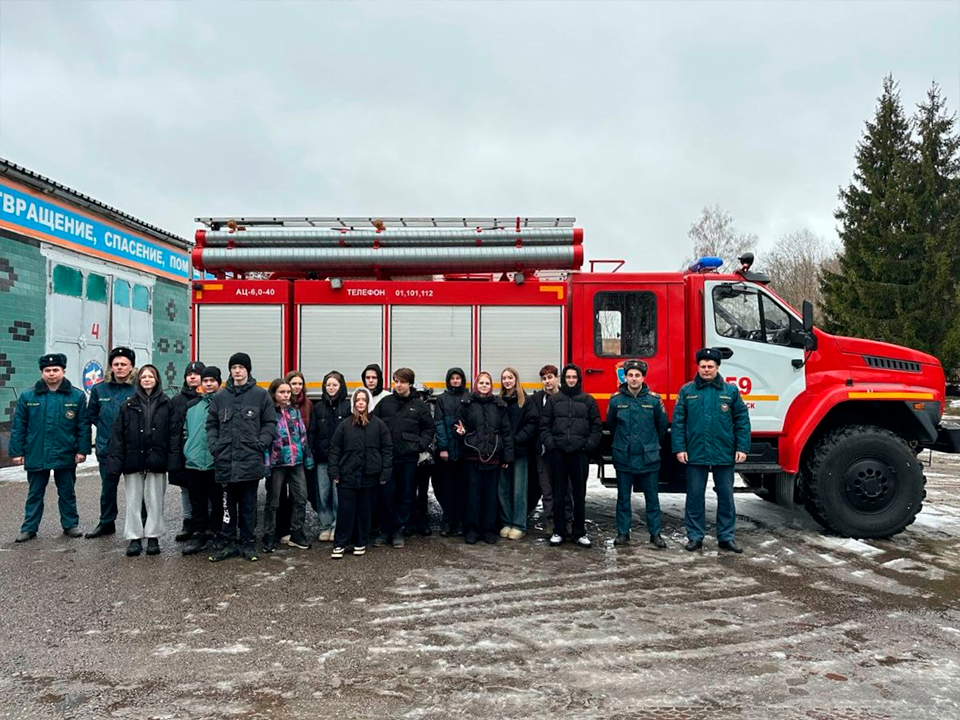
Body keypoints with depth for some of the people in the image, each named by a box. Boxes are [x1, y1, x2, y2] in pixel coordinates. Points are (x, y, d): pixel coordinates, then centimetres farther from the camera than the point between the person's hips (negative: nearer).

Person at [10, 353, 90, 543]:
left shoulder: (77, 396, -2)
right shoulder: (27, 397, 1)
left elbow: (84, 426, -1)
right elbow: (18, 427, 2)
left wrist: (82, 450, -6)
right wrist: (17, 452, -1)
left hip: (66, 456, -1)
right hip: (36, 455, 1)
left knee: (67, 493, 11)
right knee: (34, 494, 12)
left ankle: (70, 525, 23)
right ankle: (29, 528, 23)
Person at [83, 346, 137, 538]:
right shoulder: (99, 389, 6)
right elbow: (91, 415, 16)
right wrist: (104, 427, 7)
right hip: (107, 449, 4)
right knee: (107, 488, 16)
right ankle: (106, 523, 30)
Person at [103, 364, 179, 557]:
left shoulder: (166, 404, 2)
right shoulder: (128, 405, 4)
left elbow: (174, 433, -1)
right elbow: (117, 436, 1)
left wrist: (173, 462, -9)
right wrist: (114, 465, -5)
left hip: (156, 462, -1)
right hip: (133, 462, 1)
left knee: (155, 501, 7)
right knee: (133, 502, 8)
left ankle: (153, 537, 19)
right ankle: (134, 538, 18)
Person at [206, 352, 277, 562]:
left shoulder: (260, 395, 3)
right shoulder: (220, 396, 10)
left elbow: (270, 423, 3)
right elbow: (211, 424, 14)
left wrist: (261, 444, -8)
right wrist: (214, 445, 1)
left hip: (250, 460, -2)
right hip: (225, 460, 2)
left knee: (249, 504, 6)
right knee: (228, 504, 9)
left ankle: (247, 543, 16)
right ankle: (226, 542, 18)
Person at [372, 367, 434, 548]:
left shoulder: (419, 406, 4)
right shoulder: (384, 403, 6)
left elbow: (429, 428, 9)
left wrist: (421, 445, -4)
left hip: (408, 458, 0)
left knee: (405, 495, 7)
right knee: (385, 494, 2)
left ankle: (399, 530, 20)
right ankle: (385, 529, 16)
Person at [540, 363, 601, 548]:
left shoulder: (588, 400, 6)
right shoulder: (554, 399, 7)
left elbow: (596, 426, 6)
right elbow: (544, 424, 6)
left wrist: (589, 445, -4)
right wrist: (550, 443, -5)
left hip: (579, 453, 0)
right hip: (558, 453, 1)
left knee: (580, 494, 6)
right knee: (558, 494, 6)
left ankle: (580, 532, 16)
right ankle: (559, 531, 15)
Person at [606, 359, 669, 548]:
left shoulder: (654, 400, -3)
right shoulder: (616, 400, -2)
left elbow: (662, 425, 9)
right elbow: (610, 424, 13)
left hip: (649, 458, 0)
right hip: (623, 458, 0)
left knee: (652, 497, 7)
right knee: (623, 497, 9)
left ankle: (655, 533, 17)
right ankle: (623, 532, 19)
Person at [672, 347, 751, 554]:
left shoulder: (731, 391, 3)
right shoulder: (687, 391, 2)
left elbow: (742, 421, 3)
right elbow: (678, 421, 1)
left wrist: (742, 447, -2)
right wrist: (679, 448, -5)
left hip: (724, 454, 1)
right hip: (695, 453, -1)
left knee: (726, 496, 9)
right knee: (695, 496, 7)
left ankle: (726, 537, 21)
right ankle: (695, 536, 18)